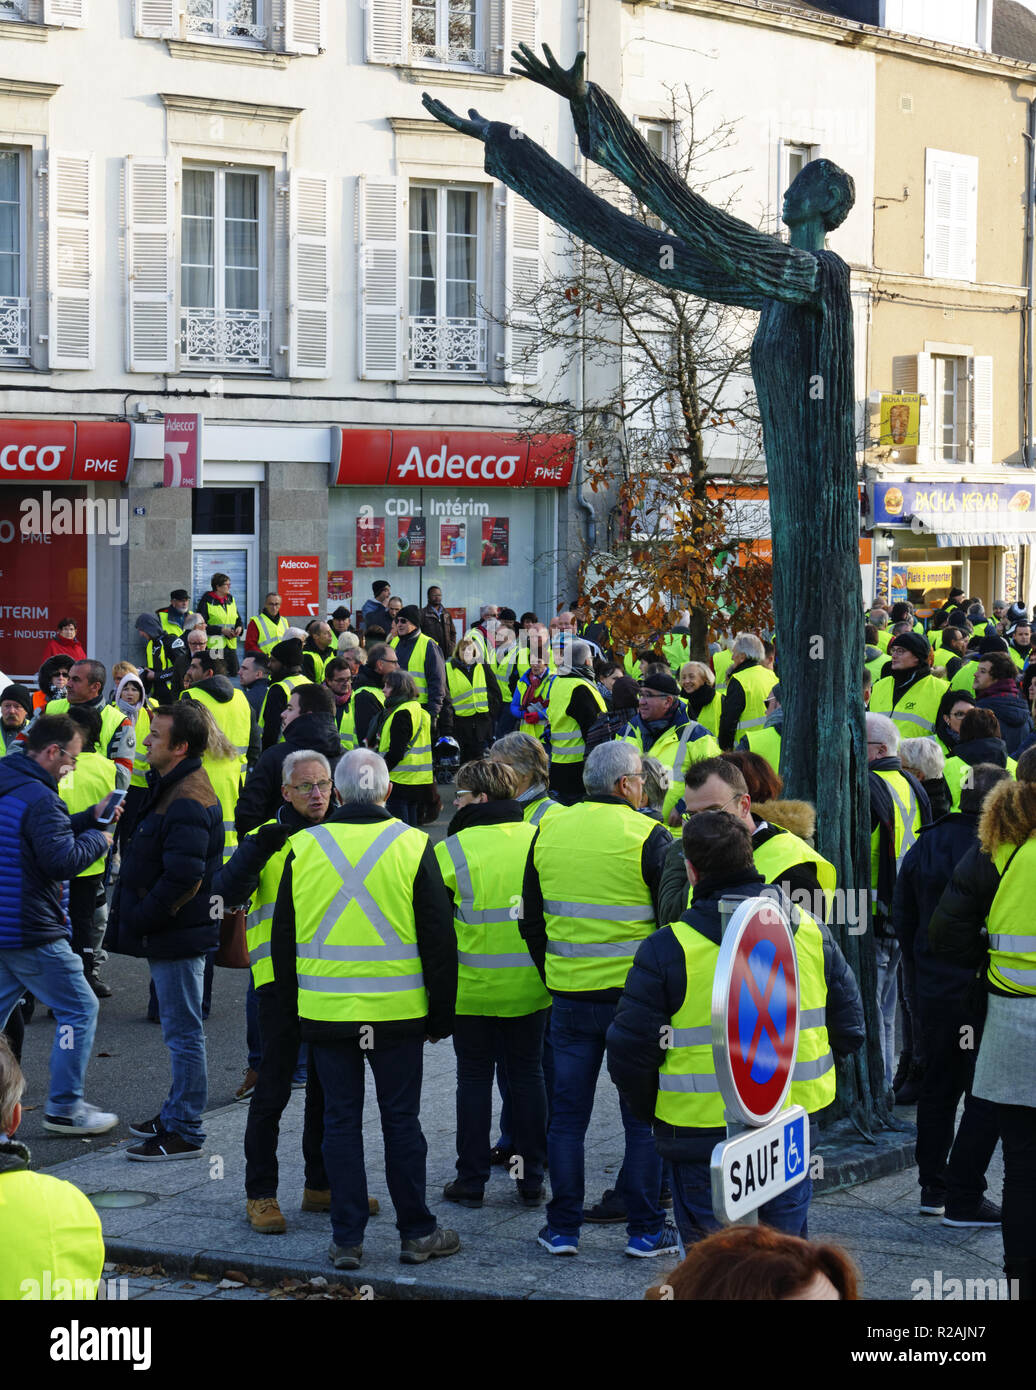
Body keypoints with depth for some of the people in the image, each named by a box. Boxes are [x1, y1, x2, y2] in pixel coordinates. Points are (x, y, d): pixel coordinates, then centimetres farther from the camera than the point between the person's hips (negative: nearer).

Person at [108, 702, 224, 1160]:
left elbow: (182, 877, -27)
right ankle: (177, 1115, 30)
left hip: (178, 933, -11)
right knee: (179, 1030, 19)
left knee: (183, 1031, -3)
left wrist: (142, 920, -18)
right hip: (171, 932, 11)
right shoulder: (170, 786, 12)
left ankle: (185, 1132, 3)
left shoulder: (187, 802, -22)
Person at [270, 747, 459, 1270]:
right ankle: (416, 1232, 15)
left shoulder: (303, 848, 0)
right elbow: (439, 939, -2)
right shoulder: (413, 848, -5)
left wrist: (292, 1008, 18)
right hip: (397, 1012, -1)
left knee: (340, 1121, 7)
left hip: (324, 1011, 1)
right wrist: (441, 1013, 7)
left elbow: (283, 939, 8)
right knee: (400, 1119, 8)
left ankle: (346, 1239, 9)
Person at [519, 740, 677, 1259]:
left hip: (569, 997, 4)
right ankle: (646, 1230, 12)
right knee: (642, 1116, 7)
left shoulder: (547, 832, 3)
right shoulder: (648, 837, -11)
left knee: (567, 1114, 11)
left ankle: (562, 1227, 16)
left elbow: (531, 920, 11)